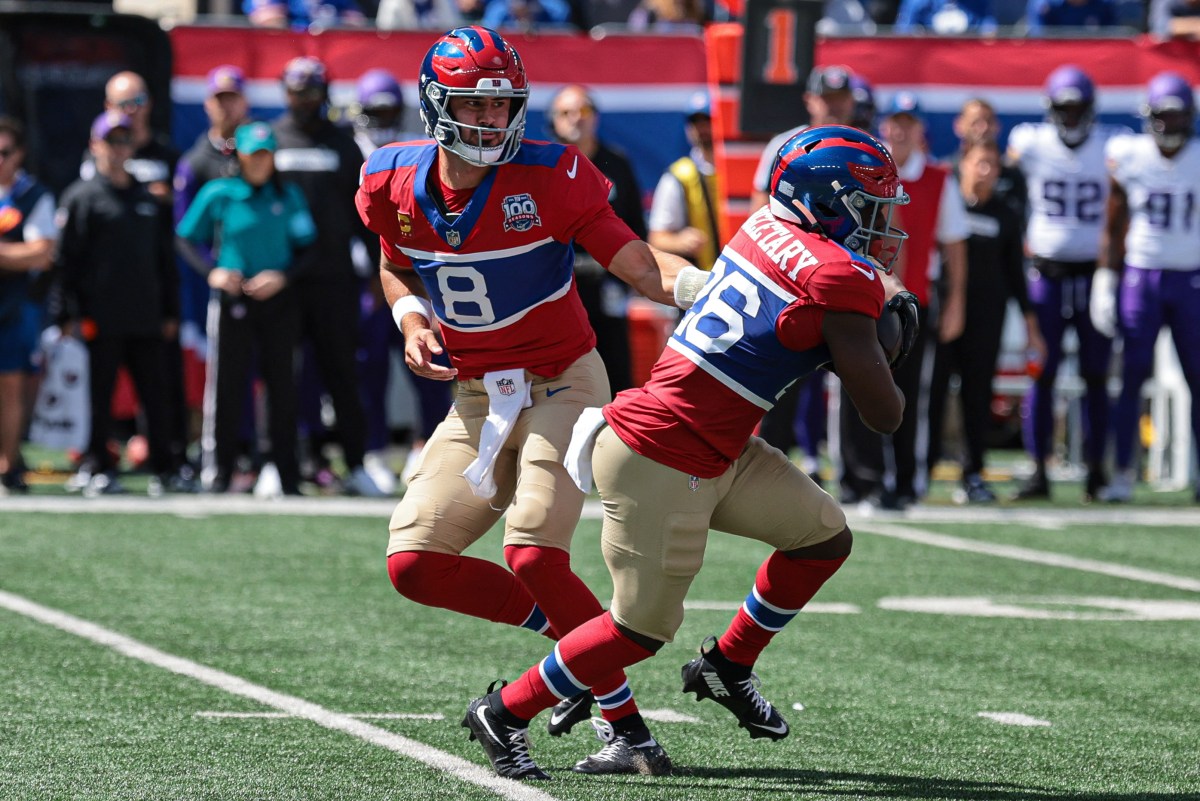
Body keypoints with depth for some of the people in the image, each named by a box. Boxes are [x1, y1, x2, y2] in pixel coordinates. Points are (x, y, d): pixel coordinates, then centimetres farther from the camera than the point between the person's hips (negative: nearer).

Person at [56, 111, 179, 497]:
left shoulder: (149, 200, 17)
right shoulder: (80, 197, 1)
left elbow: (166, 259, 20)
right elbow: (66, 259, -4)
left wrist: (170, 312, 14)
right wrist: (75, 314, -11)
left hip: (147, 320, 5)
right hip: (102, 320, -4)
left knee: (155, 395, 4)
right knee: (99, 396, -2)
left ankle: (163, 469, 10)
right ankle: (97, 469, 4)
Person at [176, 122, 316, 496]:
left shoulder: (288, 195, 8)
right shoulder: (218, 194, 3)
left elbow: (306, 247, 9)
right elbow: (185, 239, 7)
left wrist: (282, 276, -8)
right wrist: (211, 272, -8)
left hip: (278, 300, 2)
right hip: (231, 298, -1)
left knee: (281, 384, 1)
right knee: (225, 384, -2)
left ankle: (287, 475, 6)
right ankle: (217, 471, 4)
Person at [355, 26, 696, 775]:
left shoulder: (550, 178, -16)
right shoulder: (395, 183, -3)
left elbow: (639, 264, -18)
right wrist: (412, 318, -5)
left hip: (562, 387, -6)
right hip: (477, 400, 6)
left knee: (534, 555, -23)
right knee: (415, 563, -4)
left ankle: (630, 731, -12)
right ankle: (577, 637, 13)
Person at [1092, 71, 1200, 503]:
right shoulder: (1129, 159, -1)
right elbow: (1114, 228, 5)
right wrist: (1105, 284, 2)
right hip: (1140, 277, -1)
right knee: (1133, 375, -3)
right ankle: (1122, 472, 1)